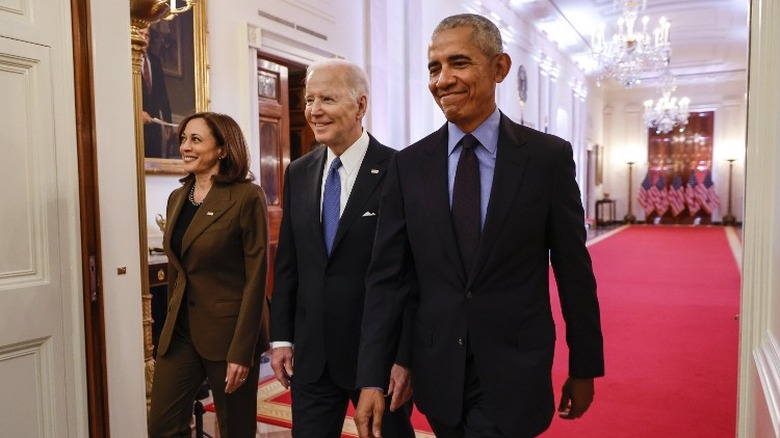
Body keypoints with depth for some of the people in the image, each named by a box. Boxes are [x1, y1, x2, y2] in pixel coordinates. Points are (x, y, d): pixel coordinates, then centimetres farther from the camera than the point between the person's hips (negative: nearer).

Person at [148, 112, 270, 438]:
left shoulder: (247, 197, -13)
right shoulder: (177, 198, 8)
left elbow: (256, 277, -15)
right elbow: (174, 270, 15)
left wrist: (242, 350, -17)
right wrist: (172, 323, 16)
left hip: (229, 332, -6)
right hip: (180, 331, 6)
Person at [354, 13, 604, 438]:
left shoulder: (549, 156, -7)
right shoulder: (409, 165, -2)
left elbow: (574, 271, -1)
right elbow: (387, 276, -3)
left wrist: (584, 367, 5)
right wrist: (370, 378, -7)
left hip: (514, 375, -2)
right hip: (437, 370, 3)